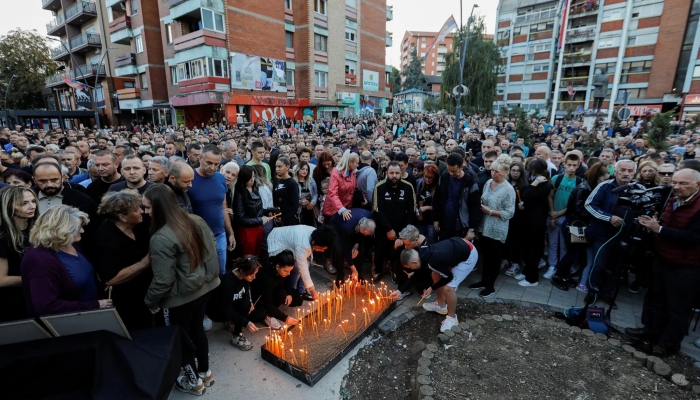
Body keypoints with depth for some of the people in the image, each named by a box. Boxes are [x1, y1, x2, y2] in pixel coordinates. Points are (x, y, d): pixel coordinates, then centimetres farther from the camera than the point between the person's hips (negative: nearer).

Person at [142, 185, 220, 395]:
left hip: (179, 298, -7)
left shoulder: (160, 239, -26)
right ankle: (205, 372, 42)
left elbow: (163, 280, -22)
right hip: (204, 288, 7)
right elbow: (211, 250, 4)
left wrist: (150, 302, -3)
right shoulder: (196, 221, -5)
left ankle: (193, 381, 36)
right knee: (197, 329, 24)